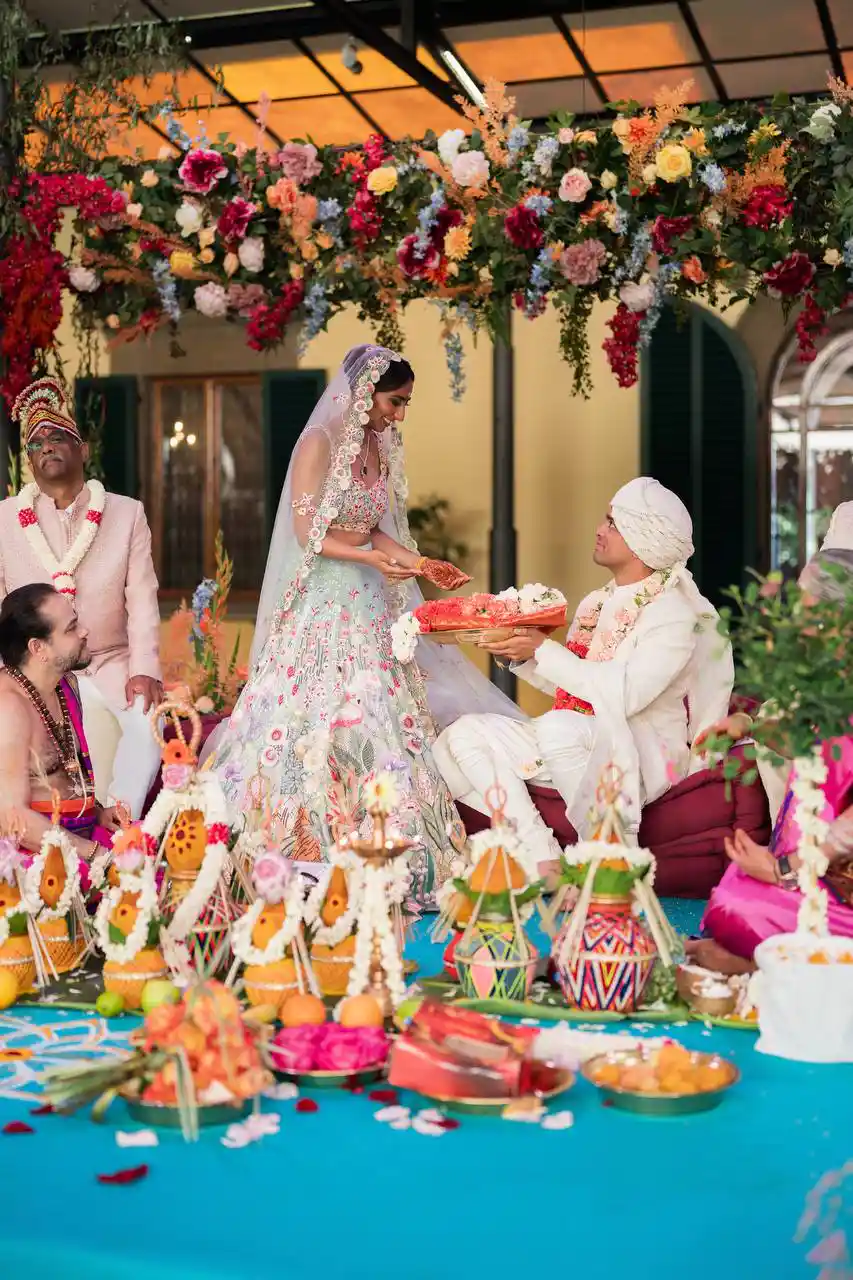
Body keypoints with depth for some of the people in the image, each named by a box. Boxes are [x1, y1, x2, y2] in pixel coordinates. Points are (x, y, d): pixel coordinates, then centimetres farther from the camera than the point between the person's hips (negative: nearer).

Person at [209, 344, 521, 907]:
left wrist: (423, 564, 6)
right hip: (322, 605, -7)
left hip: (369, 608, 7)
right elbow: (306, 532, -13)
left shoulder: (380, 449, 13)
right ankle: (305, 859, 1)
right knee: (316, 727, -7)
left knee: (379, 725, 2)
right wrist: (372, 559, -23)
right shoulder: (320, 442, -8)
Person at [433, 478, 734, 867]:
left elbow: (625, 694, -23)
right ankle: (542, 858, -18)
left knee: (559, 727, -38)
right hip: (577, 743, 8)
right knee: (463, 736, -9)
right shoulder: (596, 604, 14)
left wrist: (544, 649, -19)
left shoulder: (672, 612, -10)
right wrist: (522, 656, -1)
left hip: (643, 756, -8)